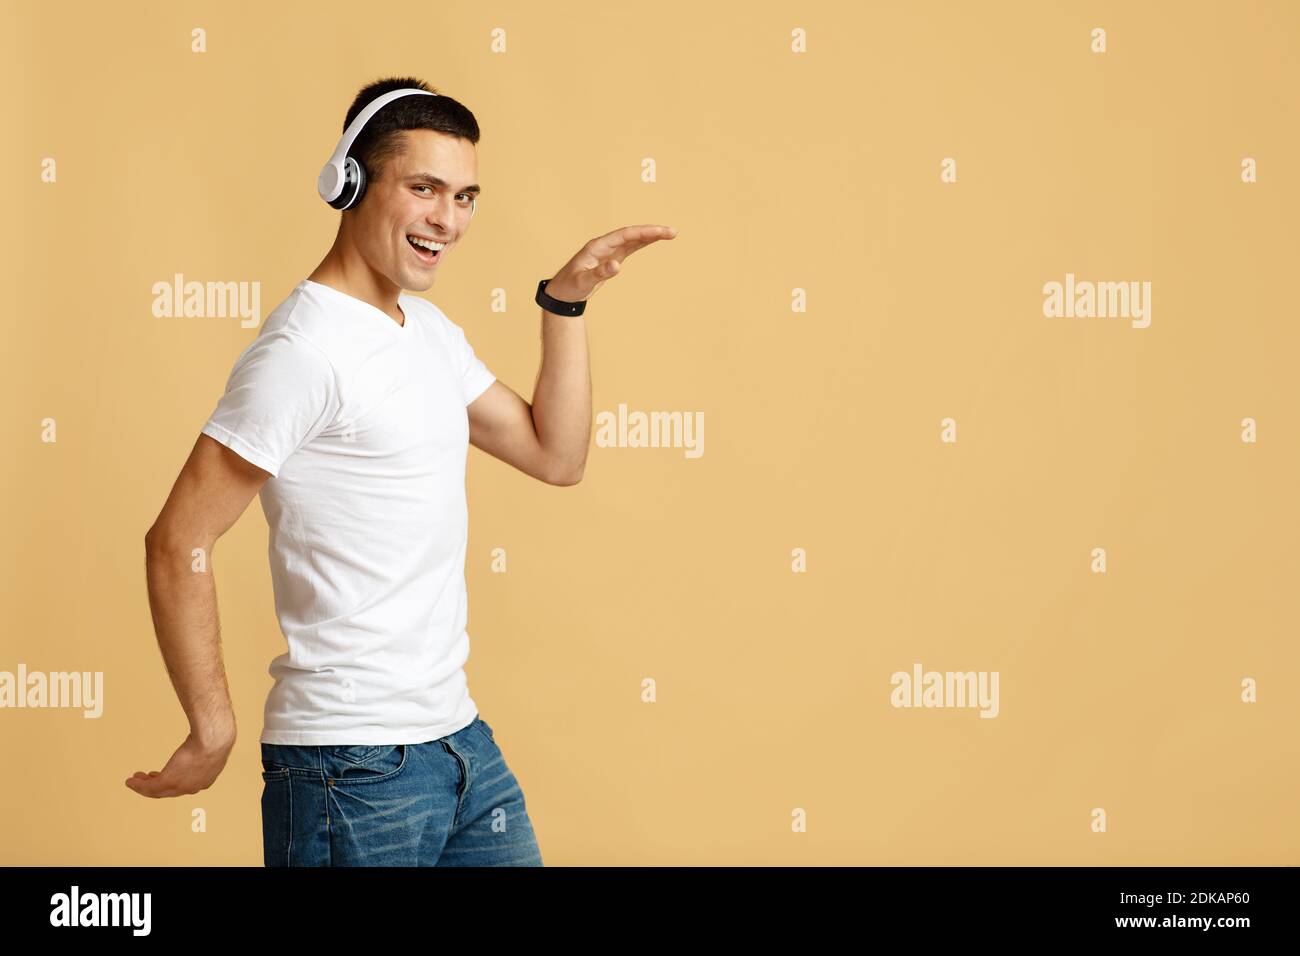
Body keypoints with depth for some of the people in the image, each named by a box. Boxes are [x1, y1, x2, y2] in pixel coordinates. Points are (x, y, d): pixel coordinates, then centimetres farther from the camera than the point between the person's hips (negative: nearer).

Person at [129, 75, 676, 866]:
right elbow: (180, 543, -18)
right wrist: (213, 733, -13)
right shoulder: (306, 350, -17)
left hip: (460, 737, 9)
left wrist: (568, 300, 9)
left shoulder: (430, 330, 12)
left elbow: (555, 456, 15)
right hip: (354, 765, -9)